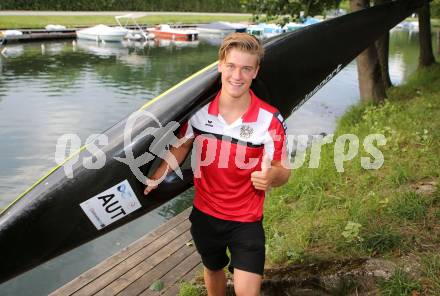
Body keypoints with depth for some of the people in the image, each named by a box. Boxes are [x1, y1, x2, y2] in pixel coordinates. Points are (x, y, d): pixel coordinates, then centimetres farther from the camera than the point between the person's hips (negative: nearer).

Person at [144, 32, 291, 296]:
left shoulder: (270, 119, -20)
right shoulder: (199, 108, -11)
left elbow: (283, 171, -11)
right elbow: (181, 146, 6)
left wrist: (271, 176, -34)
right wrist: (154, 179, -2)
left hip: (246, 220, -3)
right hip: (205, 213, 3)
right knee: (213, 270, 27)